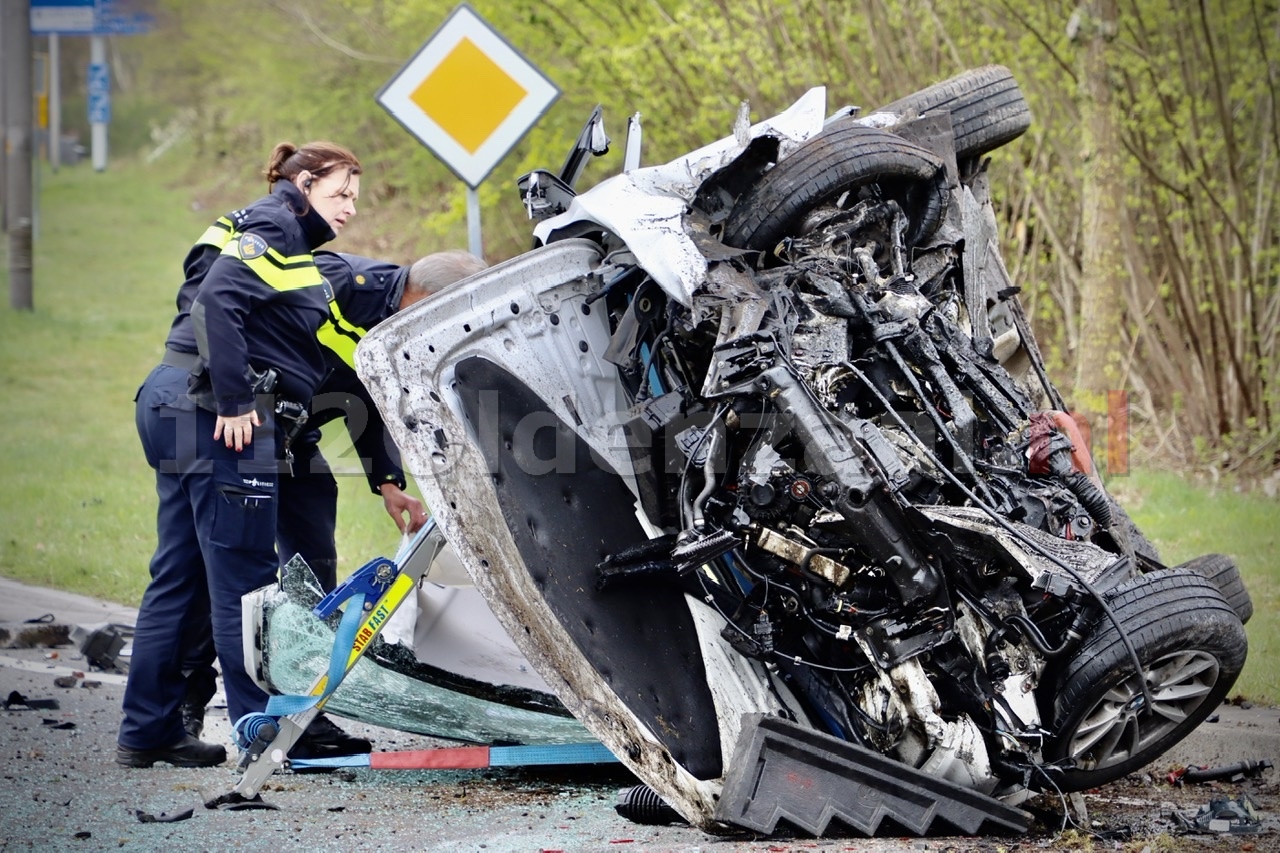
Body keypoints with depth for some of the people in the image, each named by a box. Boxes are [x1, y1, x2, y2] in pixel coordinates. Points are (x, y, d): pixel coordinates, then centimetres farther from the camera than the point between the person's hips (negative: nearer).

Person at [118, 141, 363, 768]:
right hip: (215, 414, -10)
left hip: (179, 409, 10)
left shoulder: (286, 241, 23)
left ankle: (147, 733, 15)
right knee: (243, 580, -6)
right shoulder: (274, 228, -6)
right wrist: (233, 402, -22)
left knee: (180, 577, 11)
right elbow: (217, 300, -22)